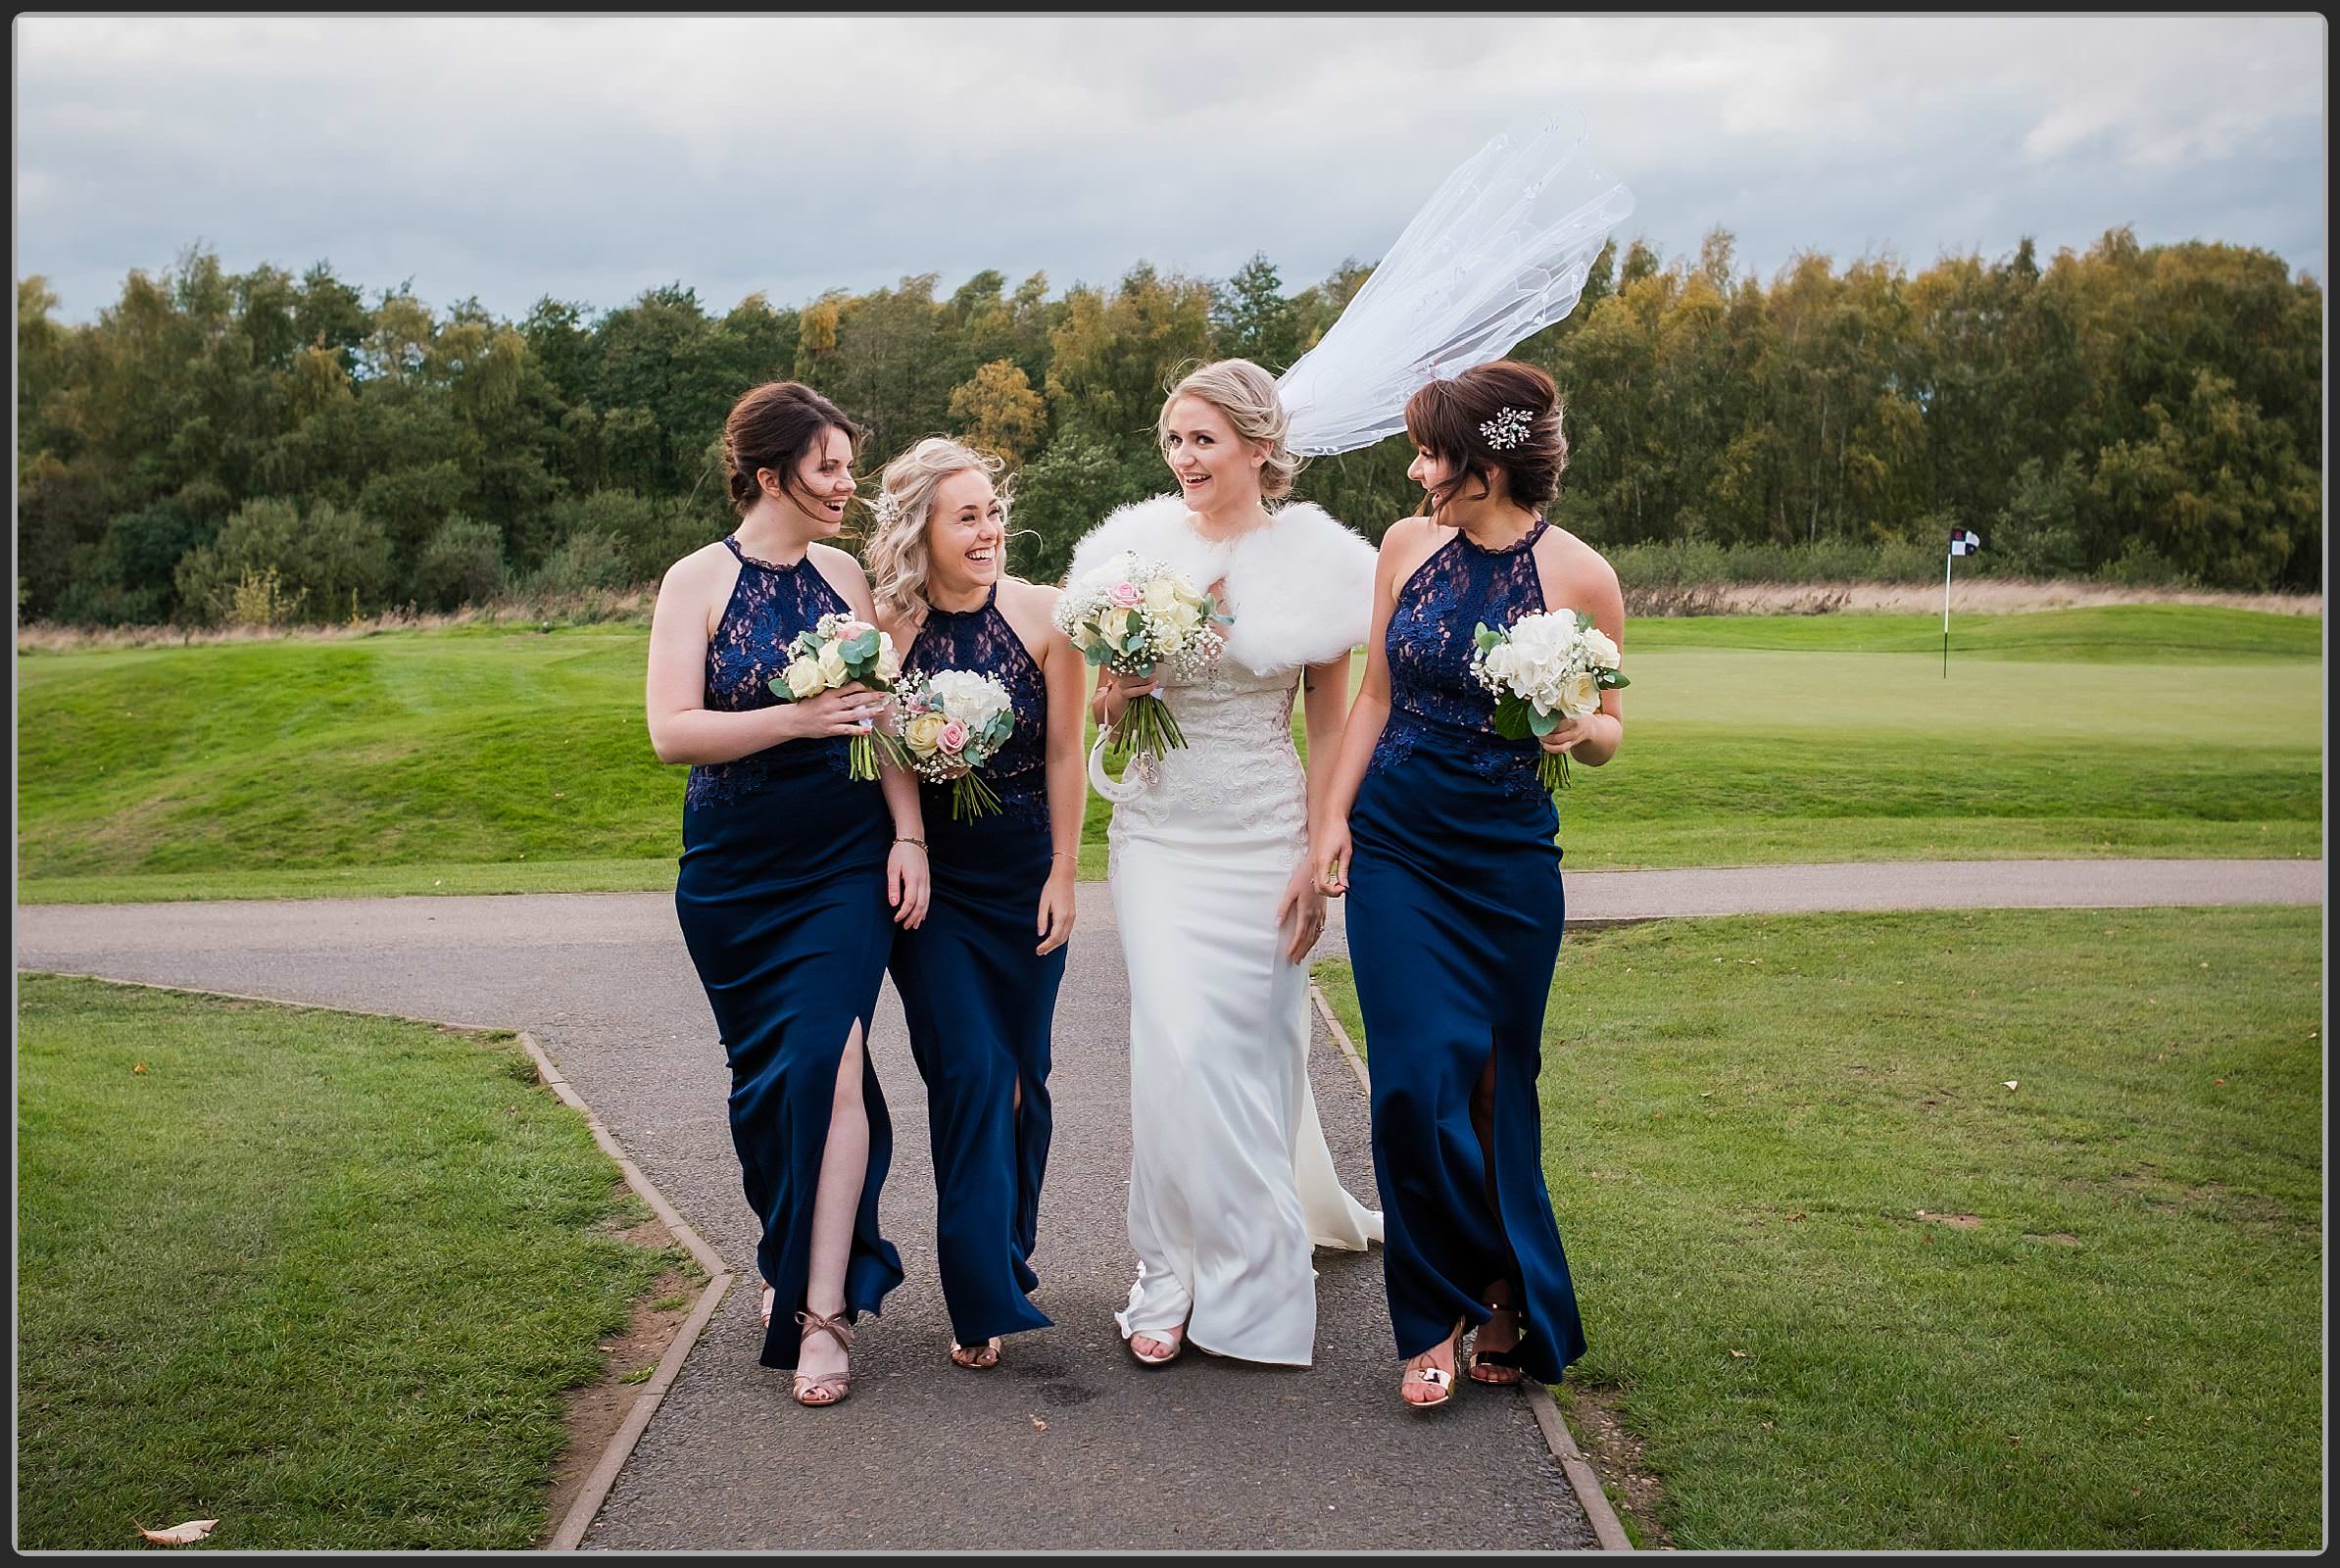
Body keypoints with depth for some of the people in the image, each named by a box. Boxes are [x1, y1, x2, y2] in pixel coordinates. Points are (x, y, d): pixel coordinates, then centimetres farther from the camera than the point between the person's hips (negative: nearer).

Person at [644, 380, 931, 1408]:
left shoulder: (844, 576, 6)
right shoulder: (698, 581, -4)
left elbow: (882, 716, 10)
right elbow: (671, 731, -12)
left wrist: (908, 836, 1)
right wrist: (795, 718, -23)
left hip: (845, 868, 1)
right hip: (733, 878, -1)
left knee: (827, 1062, -12)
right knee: (763, 1076, 9)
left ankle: (823, 1312, -7)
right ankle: (792, 1257, 32)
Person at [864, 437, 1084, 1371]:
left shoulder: (1040, 614, -6)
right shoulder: (889, 628, -7)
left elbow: (1064, 753, -2)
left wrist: (1063, 875, -2)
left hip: (1026, 878, 1)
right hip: (934, 881, -1)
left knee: (1021, 1075, 10)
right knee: (970, 1073, -8)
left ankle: (1011, 1256, 31)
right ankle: (984, 1299, 1)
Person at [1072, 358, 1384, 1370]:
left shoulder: (1316, 560, -2)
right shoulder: (1138, 547, 3)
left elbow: (1330, 728, 0)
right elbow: (1103, 708, 14)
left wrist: (1319, 858, -6)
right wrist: (1115, 693, -9)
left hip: (1263, 832, -1)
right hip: (1158, 830, 2)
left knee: (1250, 1048, 3)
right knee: (1177, 1045, -6)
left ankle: (1244, 1277, 20)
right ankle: (1175, 1278, 8)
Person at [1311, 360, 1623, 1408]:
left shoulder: (1579, 575, -6)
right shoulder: (1408, 545, 3)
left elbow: (1608, 730, 4)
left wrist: (1580, 730, -19)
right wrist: (1333, 817, 5)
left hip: (1509, 859, -2)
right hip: (1395, 845, 2)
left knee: (1497, 1083, 6)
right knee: (1417, 1078, -6)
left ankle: (1505, 1302, 27)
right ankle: (1442, 1315, 12)